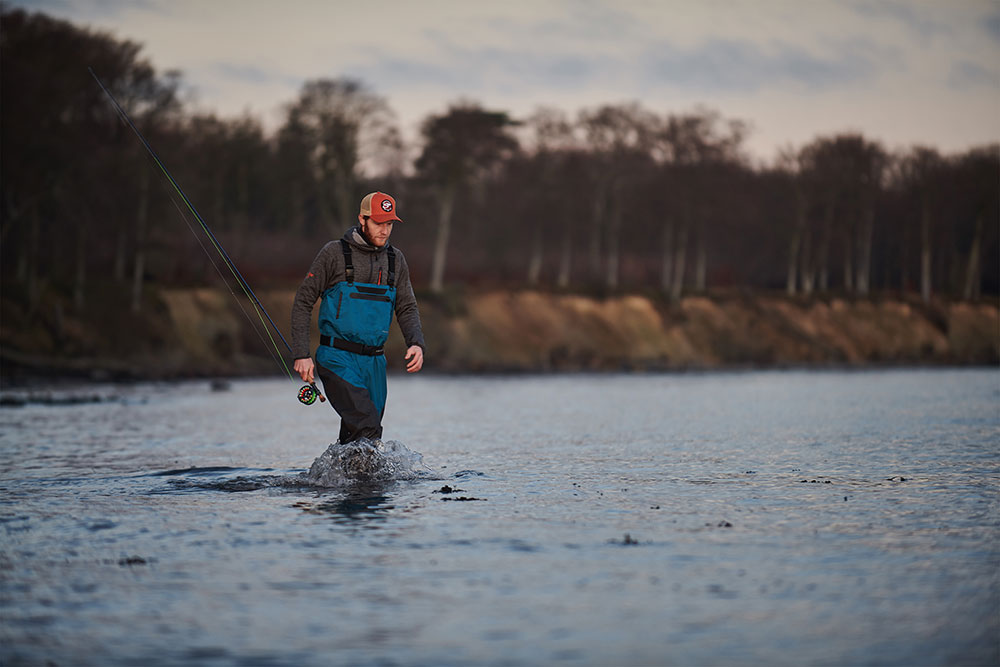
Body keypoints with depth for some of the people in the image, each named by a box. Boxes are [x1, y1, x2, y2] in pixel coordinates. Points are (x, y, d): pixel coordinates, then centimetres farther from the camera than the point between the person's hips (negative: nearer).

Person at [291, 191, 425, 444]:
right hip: (338, 359, -5)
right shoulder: (335, 253, -4)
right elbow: (303, 302, -1)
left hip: (374, 362, 6)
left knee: (354, 440, 7)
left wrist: (416, 344, -6)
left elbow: (407, 308, 15)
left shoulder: (395, 260, 11)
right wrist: (301, 355, -9)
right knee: (367, 431, -22)